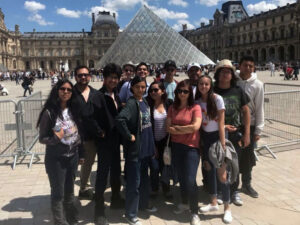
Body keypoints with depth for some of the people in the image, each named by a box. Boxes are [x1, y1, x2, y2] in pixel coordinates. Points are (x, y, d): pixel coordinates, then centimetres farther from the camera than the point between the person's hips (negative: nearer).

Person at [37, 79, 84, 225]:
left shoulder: (74, 110, 0)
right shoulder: (49, 112, -14)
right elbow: (42, 138, -9)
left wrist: (81, 154, 12)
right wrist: (56, 138, -27)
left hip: (73, 156, 5)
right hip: (56, 158, -5)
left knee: (69, 189, 20)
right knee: (58, 192, 6)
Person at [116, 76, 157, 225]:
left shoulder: (144, 102, 8)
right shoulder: (131, 103, -17)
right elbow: (120, 119, -34)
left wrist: (151, 144, 14)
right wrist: (129, 136, -23)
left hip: (146, 148, 8)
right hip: (135, 149, -8)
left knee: (144, 178, 22)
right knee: (134, 182, 2)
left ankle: (143, 203, 41)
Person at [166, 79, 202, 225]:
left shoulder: (195, 107, -5)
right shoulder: (172, 108, 7)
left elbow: (195, 126, -17)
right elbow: (168, 128, 1)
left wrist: (177, 127, -6)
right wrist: (186, 129, -10)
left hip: (191, 147, -4)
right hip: (176, 146, 4)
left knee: (190, 180, -7)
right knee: (181, 177, 15)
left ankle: (194, 213, 8)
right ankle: (184, 203, 37)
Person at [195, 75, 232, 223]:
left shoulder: (217, 99, -11)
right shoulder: (197, 101, 4)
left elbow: (221, 123, -13)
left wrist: (222, 144, -17)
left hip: (217, 135, -5)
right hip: (205, 137, 5)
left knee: (221, 174, -6)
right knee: (209, 169, 13)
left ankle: (227, 208, 8)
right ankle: (213, 203, 28)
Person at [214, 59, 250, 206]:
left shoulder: (238, 91, 1)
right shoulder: (212, 92, -5)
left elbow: (246, 111, 4)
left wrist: (247, 133, 1)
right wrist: (222, 126, -13)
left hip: (236, 134, 2)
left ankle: (234, 191, 27)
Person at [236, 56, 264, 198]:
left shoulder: (257, 85, -4)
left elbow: (259, 108, -3)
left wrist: (258, 130, -4)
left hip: (249, 125, 0)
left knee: (247, 157, 8)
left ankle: (246, 184, 25)